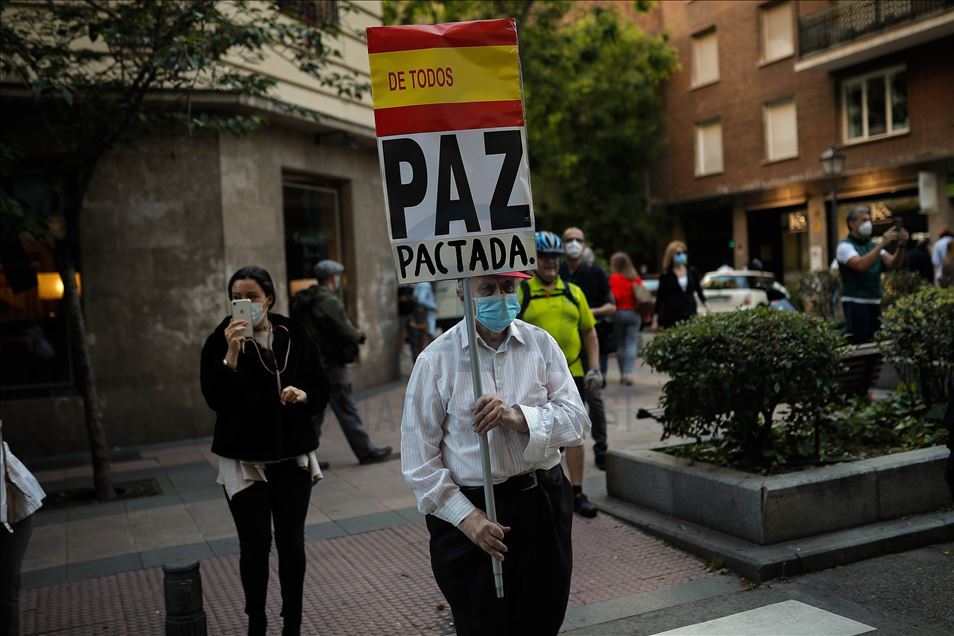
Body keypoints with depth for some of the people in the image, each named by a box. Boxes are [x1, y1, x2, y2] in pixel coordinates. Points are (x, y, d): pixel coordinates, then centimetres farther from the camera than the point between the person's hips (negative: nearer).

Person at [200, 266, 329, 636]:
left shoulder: (293, 337, 1)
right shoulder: (220, 341, -6)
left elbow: (321, 391, 7)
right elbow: (215, 400, -17)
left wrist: (303, 394, -14)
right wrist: (231, 353, -25)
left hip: (292, 457, 2)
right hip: (244, 460, -2)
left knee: (292, 542, 8)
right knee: (255, 544, 0)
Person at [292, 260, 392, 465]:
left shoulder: (305, 301, 11)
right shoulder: (329, 301, -16)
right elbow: (345, 331, -18)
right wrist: (359, 336, 4)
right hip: (329, 365, -8)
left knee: (314, 411, 14)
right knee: (347, 410, -1)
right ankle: (366, 451, 7)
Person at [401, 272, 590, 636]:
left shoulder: (541, 344, -1)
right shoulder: (437, 360, -8)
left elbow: (578, 423, -8)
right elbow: (418, 460, -8)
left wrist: (518, 417, -24)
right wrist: (466, 517, -15)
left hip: (544, 507, 3)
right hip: (471, 511, -3)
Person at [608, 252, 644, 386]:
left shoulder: (615, 278, -7)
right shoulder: (636, 278, 6)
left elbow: (615, 297, -11)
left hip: (619, 312, -3)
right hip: (634, 313, 3)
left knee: (620, 344, 7)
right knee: (631, 343, -1)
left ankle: (623, 373, 10)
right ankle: (629, 372, -15)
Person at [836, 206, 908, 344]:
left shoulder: (872, 245, 17)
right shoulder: (845, 245, -4)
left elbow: (894, 264, 6)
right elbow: (861, 265, -22)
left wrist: (901, 246, -12)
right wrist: (882, 244, -25)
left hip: (875, 301, 6)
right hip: (855, 302, -6)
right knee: (859, 344, -11)